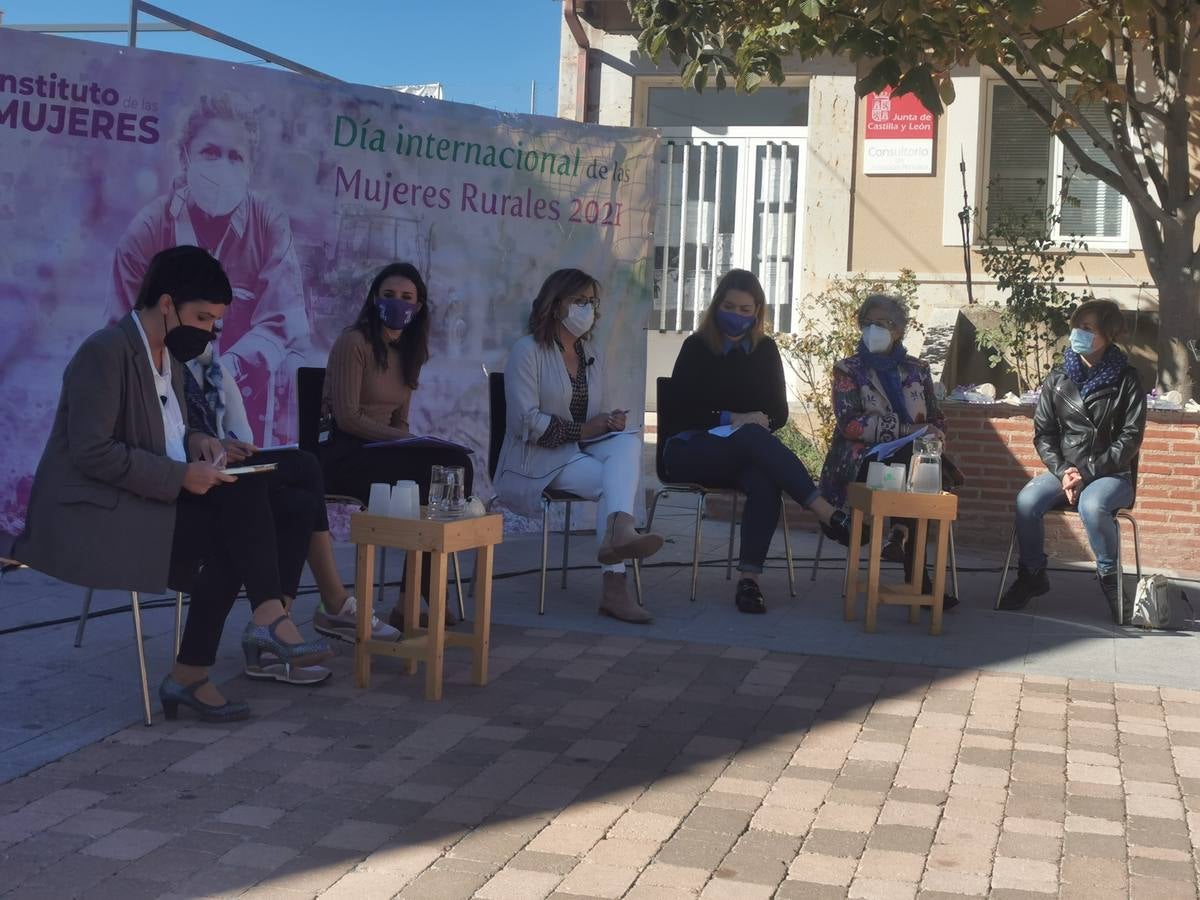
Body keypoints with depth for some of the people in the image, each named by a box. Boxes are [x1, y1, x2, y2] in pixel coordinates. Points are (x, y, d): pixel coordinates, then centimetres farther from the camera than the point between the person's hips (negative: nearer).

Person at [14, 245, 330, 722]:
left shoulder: (168, 356, 13)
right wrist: (182, 476, -24)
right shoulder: (104, 353, -15)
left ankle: (191, 674, -13)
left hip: (147, 501, 9)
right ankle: (268, 617, -18)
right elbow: (91, 453, -23)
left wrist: (194, 441, 2)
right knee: (241, 501, -22)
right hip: (94, 513, -9)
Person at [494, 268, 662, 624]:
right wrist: (584, 430, -17)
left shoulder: (593, 354, 19)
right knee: (613, 481, -30)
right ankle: (614, 587, -41)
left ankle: (618, 531, -53)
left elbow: (601, 416, 20)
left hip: (584, 448, 6)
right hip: (539, 460, -6)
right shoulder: (528, 351, -4)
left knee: (628, 443, -30)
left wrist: (612, 421, -5)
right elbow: (527, 423, -14)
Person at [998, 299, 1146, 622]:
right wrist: (1062, 471, -11)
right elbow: (1043, 434, 7)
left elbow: (1131, 437, -6)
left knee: (1092, 505, -36)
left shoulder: (1125, 380, -2)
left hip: (1112, 474, -3)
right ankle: (1032, 575, -5)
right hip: (1063, 470, 3)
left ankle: (1110, 578, -11)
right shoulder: (1057, 380, 7)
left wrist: (1087, 472, -15)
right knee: (1026, 501, -27)